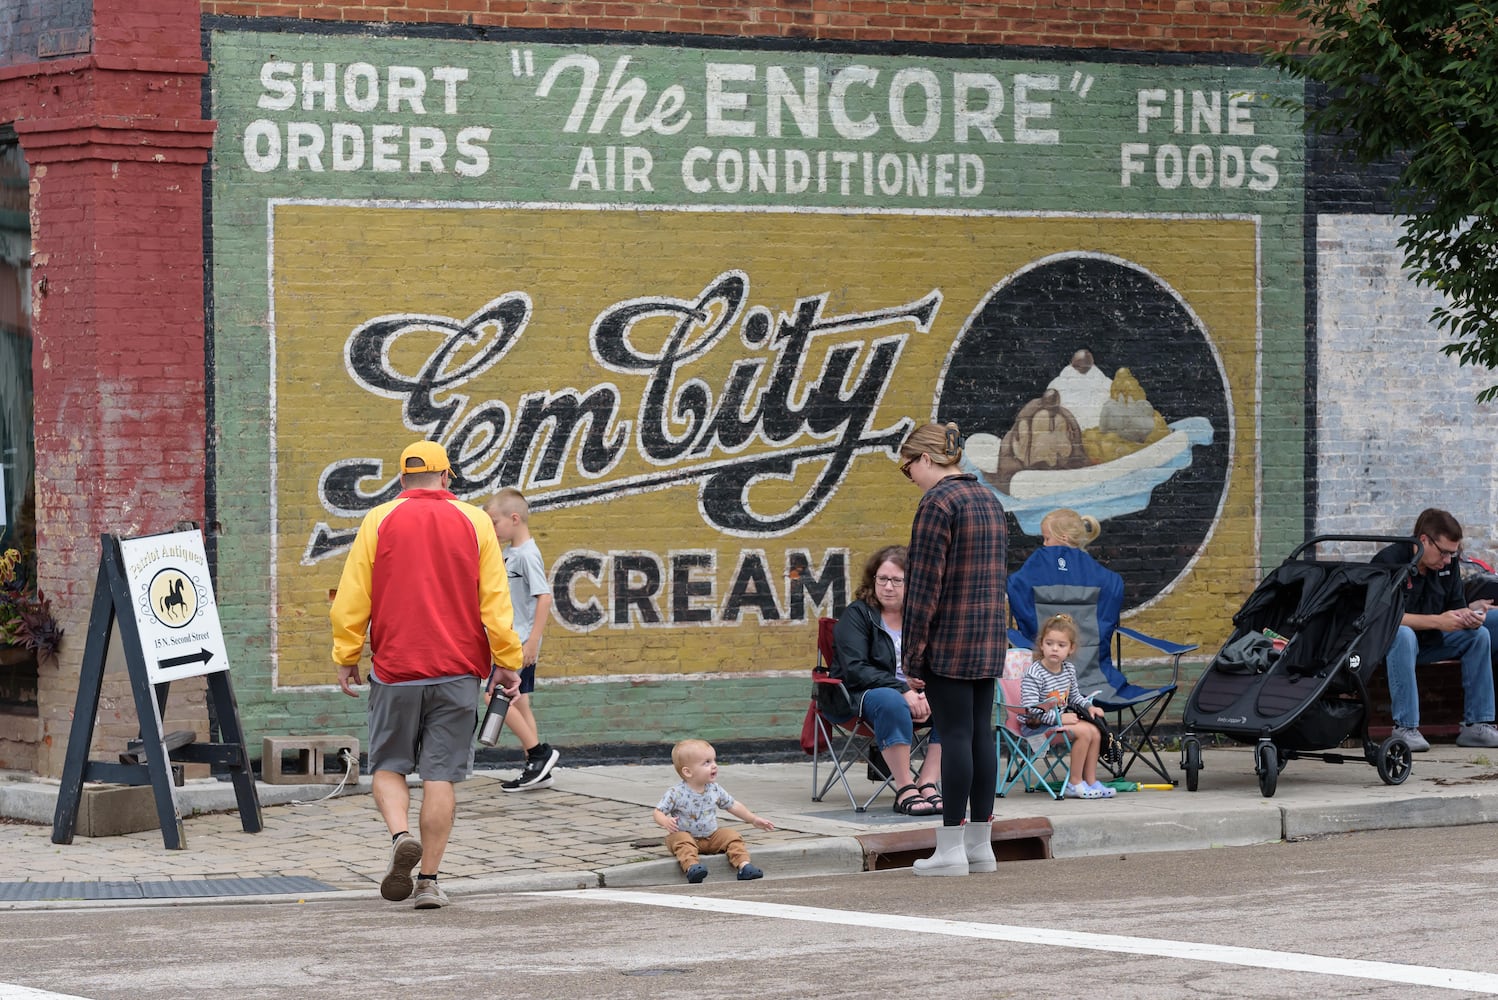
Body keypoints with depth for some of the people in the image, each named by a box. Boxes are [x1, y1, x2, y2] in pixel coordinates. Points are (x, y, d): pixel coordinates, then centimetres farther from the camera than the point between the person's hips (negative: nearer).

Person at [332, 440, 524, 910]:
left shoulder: (378, 521, 1)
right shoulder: (473, 522, 4)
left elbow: (351, 598, 1)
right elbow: (495, 601, 2)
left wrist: (346, 657, 9)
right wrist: (507, 662, 8)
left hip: (395, 670, -1)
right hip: (457, 672, 1)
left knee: (388, 766, 12)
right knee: (440, 775, 3)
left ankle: (401, 835, -15)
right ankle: (429, 880, 1)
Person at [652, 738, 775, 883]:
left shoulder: (715, 790, 1)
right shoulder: (676, 793, -15)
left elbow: (733, 806, 15)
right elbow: (658, 812, -11)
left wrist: (754, 819, 14)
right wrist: (666, 821, -34)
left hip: (711, 837, 5)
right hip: (687, 835, -5)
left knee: (732, 836, -12)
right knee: (681, 839, -34)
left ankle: (743, 866, -23)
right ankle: (691, 866, -54)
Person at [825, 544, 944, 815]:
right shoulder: (856, 615, -1)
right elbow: (855, 670, -14)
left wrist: (925, 692, -16)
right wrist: (902, 689, -24)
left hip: (911, 694, 5)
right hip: (858, 696, -5)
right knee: (891, 702, -39)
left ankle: (927, 783, -27)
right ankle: (905, 790, -36)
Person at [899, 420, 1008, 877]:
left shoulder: (938, 502, -12)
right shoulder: (989, 500, 16)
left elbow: (925, 581, -15)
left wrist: (913, 647, -11)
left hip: (949, 642, -8)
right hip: (989, 639, 8)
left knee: (955, 735, -7)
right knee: (981, 733, 9)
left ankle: (951, 848, -5)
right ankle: (980, 845, 12)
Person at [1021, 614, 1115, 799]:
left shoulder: (1069, 669, 6)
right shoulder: (1033, 674, -20)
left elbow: (1074, 696, 22)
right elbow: (1031, 709, -25)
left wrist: (1088, 706, 3)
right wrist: (1059, 718, -28)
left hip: (1060, 718, 8)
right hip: (1034, 726, -8)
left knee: (1095, 731, -6)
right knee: (1084, 732, -23)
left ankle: (1090, 781, 3)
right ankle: (1075, 784, -14)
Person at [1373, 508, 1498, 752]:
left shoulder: (1448, 563, 0)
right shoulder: (1389, 562, -22)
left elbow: (1458, 607, 4)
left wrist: (1471, 615, -22)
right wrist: (1437, 621, -32)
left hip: (1428, 641, 7)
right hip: (1386, 640, -7)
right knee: (1403, 634, -39)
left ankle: (1476, 725, -10)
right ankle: (1405, 729, -39)